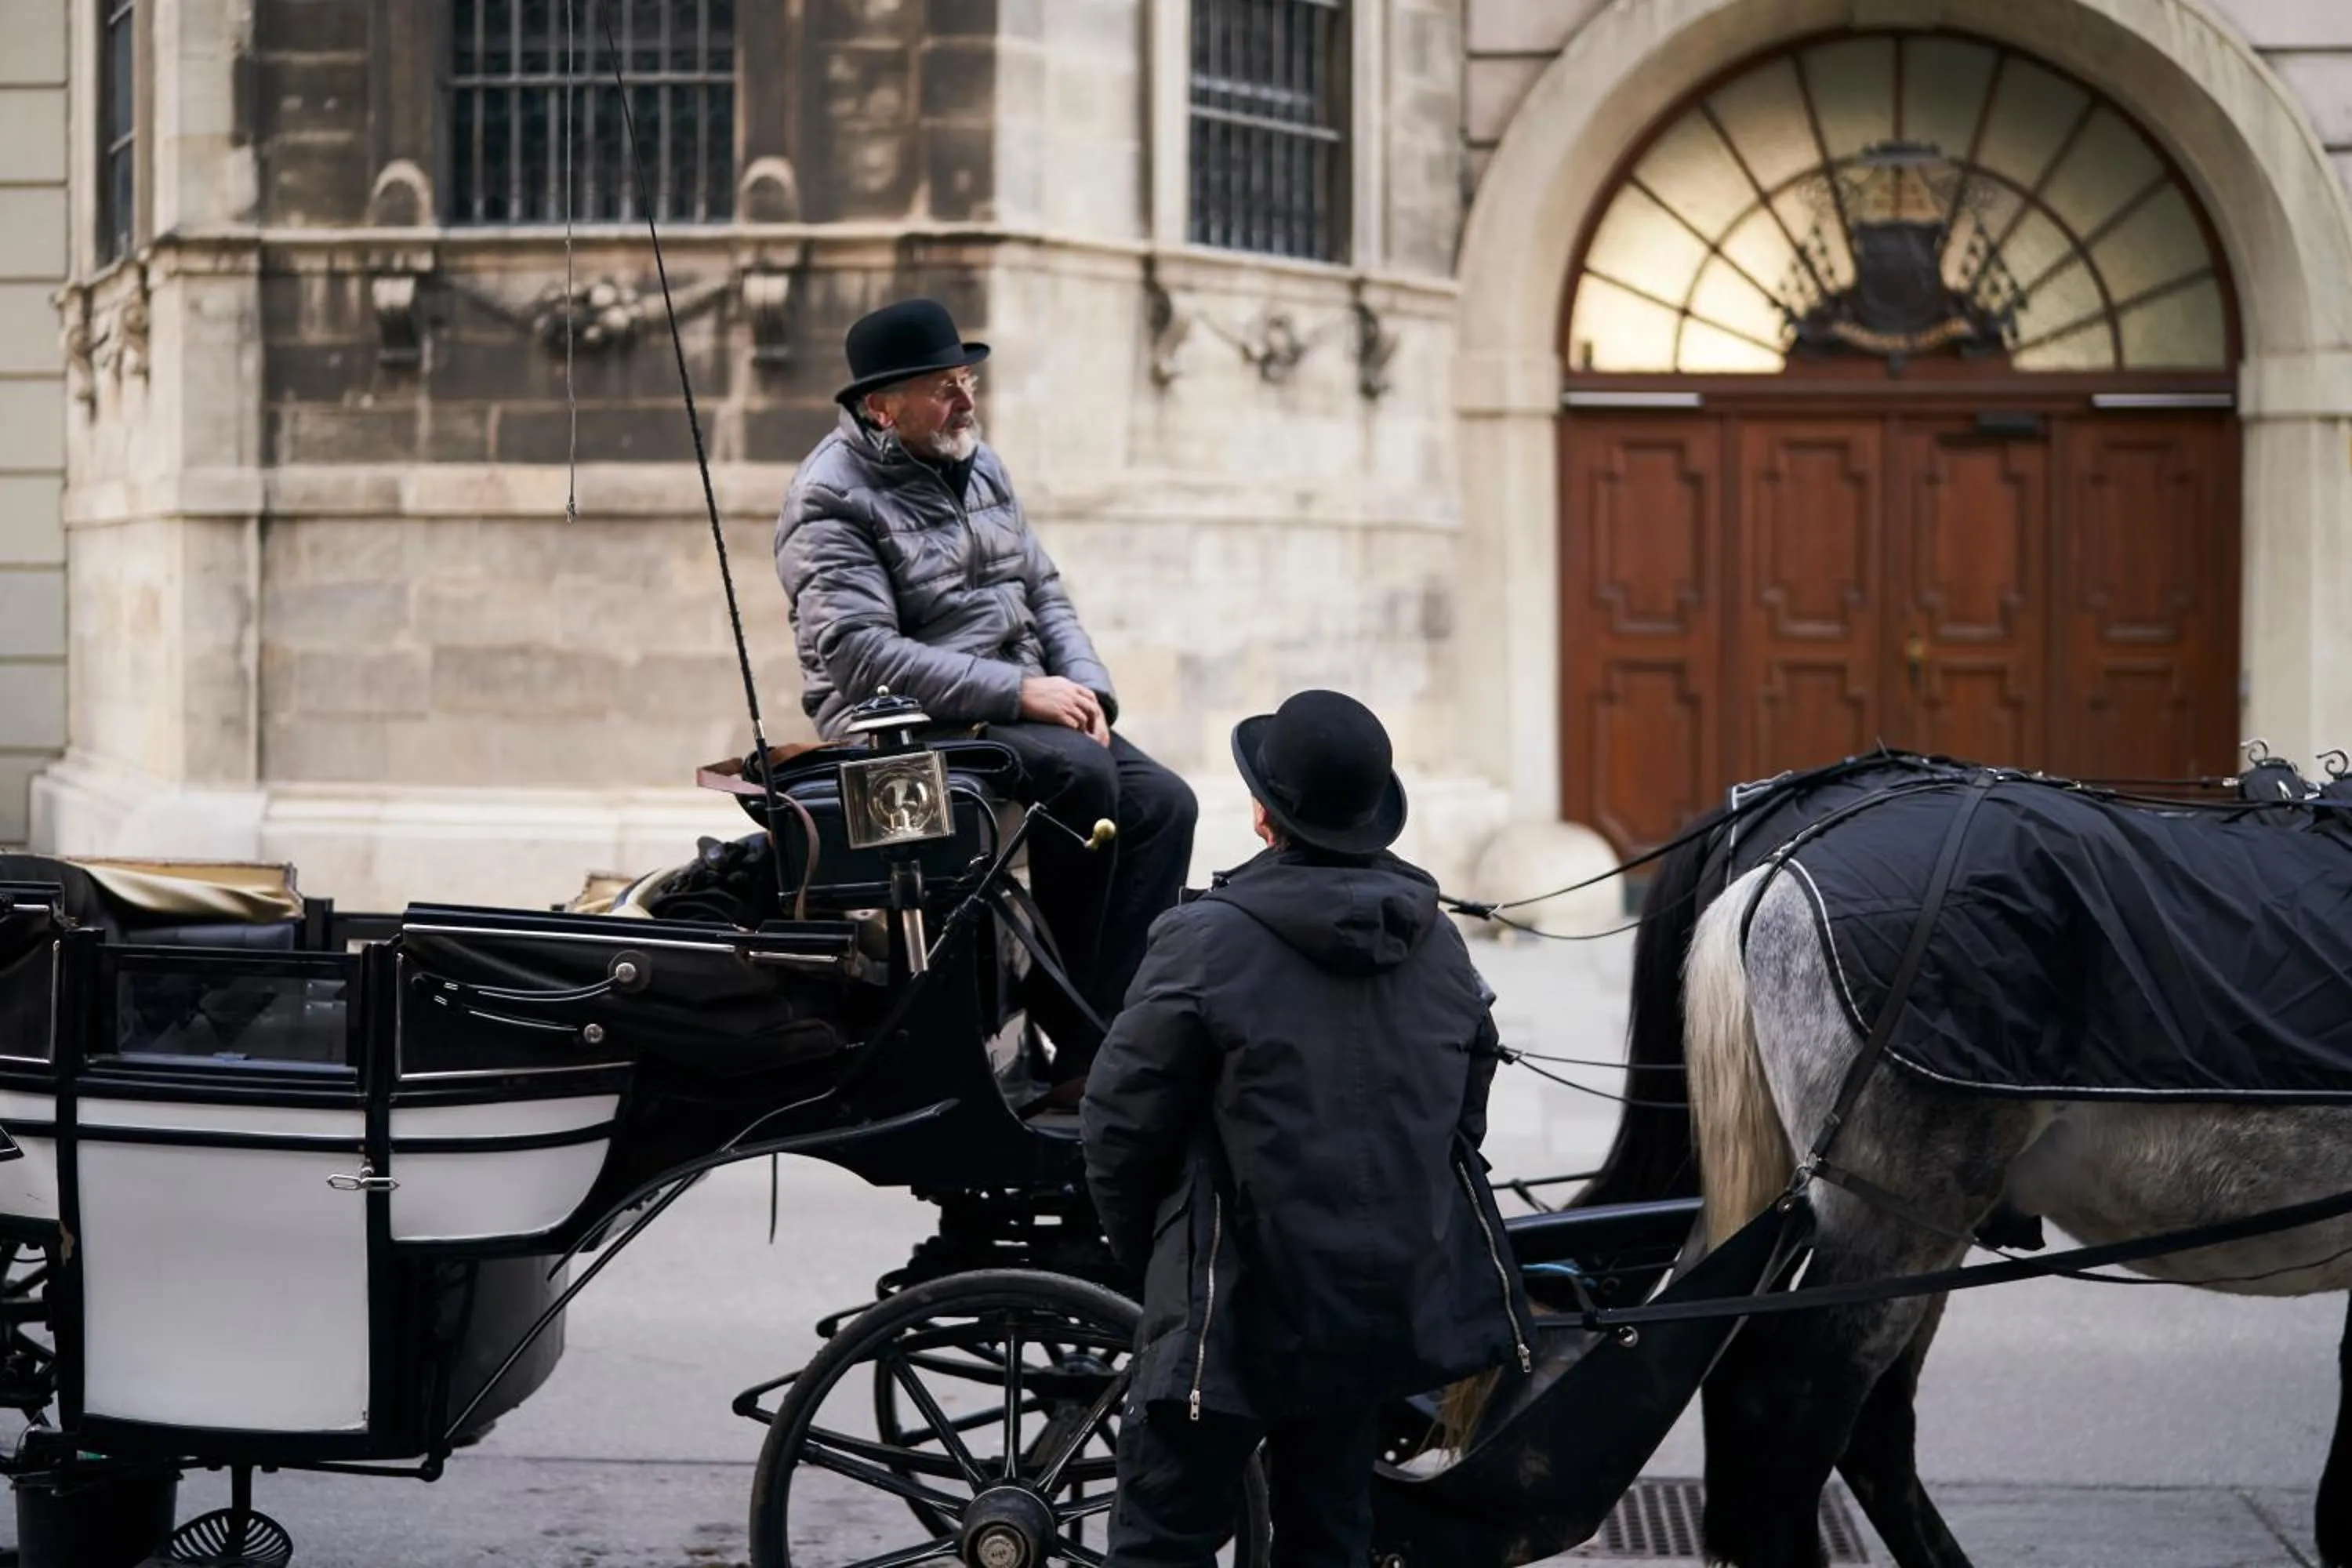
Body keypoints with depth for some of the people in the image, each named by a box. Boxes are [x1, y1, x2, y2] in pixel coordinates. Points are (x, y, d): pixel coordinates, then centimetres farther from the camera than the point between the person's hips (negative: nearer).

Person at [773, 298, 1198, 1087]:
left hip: (1023, 710, 8)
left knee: (1162, 803, -12)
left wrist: (1085, 688, -1)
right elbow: (862, 654, -22)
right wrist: (1018, 693, -24)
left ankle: (1099, 1047, -17)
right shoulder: (832, 498, -11)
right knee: (1079, 772, -31)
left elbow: (1043, 591, 19)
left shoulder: (979, 466, 15)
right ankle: (1063, 1018, -20)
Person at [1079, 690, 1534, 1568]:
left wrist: (1144, 1250, 5)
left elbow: (1121, 1122, -12)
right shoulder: (1441, 947, 3)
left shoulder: (1205, 942, -16)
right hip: (1394, 1298, 6)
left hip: (1242, 1306, -6)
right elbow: (1464, 1120, 10)